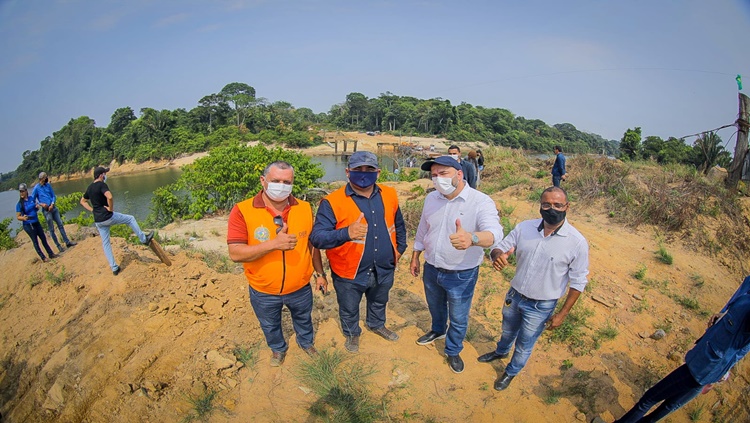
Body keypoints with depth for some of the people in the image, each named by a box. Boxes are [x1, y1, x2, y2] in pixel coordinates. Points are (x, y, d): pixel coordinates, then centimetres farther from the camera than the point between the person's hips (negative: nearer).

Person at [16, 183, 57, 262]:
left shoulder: (32, 198, 1)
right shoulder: (19, 204, -12)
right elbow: (18, 217, -8)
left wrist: (37, 206, -4)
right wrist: (23, 218, -29)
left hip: (36, 222, 5)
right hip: (28, 225, -5)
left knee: (43, 239, 12)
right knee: (35, 241, 4)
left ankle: (51, 254, 21)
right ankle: (43, 257, 11)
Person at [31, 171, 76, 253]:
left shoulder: (48, 185, 6)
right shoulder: (36, 188, -6)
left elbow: (53, 196, 8)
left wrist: (52, 204, -7)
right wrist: (41, 204, -15)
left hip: (53, 208, 4)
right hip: (46, 210, -4)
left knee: (60, 224, 6)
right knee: (51, 229, 3)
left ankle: (67, 242, 12)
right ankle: (58, 246, 9)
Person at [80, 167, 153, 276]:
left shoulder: (90, 188, 12)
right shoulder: (102, 185, -13)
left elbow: (82, 201, 25)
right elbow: (110, 197, -33)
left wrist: (92, 210, 14)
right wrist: (111, 209, -18)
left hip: (98, 221, 8)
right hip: (108, 217, -8)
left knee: (105, 243, 11)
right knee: (130, 219, 16)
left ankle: (114, 268, 17)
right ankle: (144, 239, 21)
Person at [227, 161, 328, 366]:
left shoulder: (305, 209, -10)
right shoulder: (242, 211, -19)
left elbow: (312, 244, 1)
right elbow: (235, 253, -24)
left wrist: (320, 273, 7)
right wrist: (273, 244, -35)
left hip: (300, 288, 2)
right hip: (263, 292, -1)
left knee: (304, 319, 28)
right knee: (270, 326, 27)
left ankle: (306, 342, 60)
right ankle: (278, 348, 58)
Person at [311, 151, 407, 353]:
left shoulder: (389, 195, -6)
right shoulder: (332, 202, -21)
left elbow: (399, 224, 10)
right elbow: (317, 237, -30)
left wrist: (399, 248, 11)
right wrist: (346, 233, -45)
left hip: (384, 269, 4)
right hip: (349, 275, -3)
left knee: (379, 302, 31)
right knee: (349, 309, 23)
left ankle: (377, 325, 61)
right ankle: (352, 334, 53)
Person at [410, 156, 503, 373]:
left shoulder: (481, 202, -23)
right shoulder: (431, 198, -5)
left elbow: (495, 232, -40)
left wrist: (472, 238, -61)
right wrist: (415, 257, 12)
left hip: (461, 275, -4)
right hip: (431, 269, 5)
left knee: (458, 319, 18)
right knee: (435, 307, 30)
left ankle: (453, 350, 47)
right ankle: (438, 330, 61)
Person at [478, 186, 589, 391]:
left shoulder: (577, 242, -20)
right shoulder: (524, 227, -13)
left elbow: (578, 282, -11)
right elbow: (500, 246, -8)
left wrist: (562, 314, -8)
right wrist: (498, 255, -33)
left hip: (540, 307, -3)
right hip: (514, 295, 3)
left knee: (524, 345, 19)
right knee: (508, 331, 30)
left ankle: (512, 371, 49)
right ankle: (501, 351, 62)